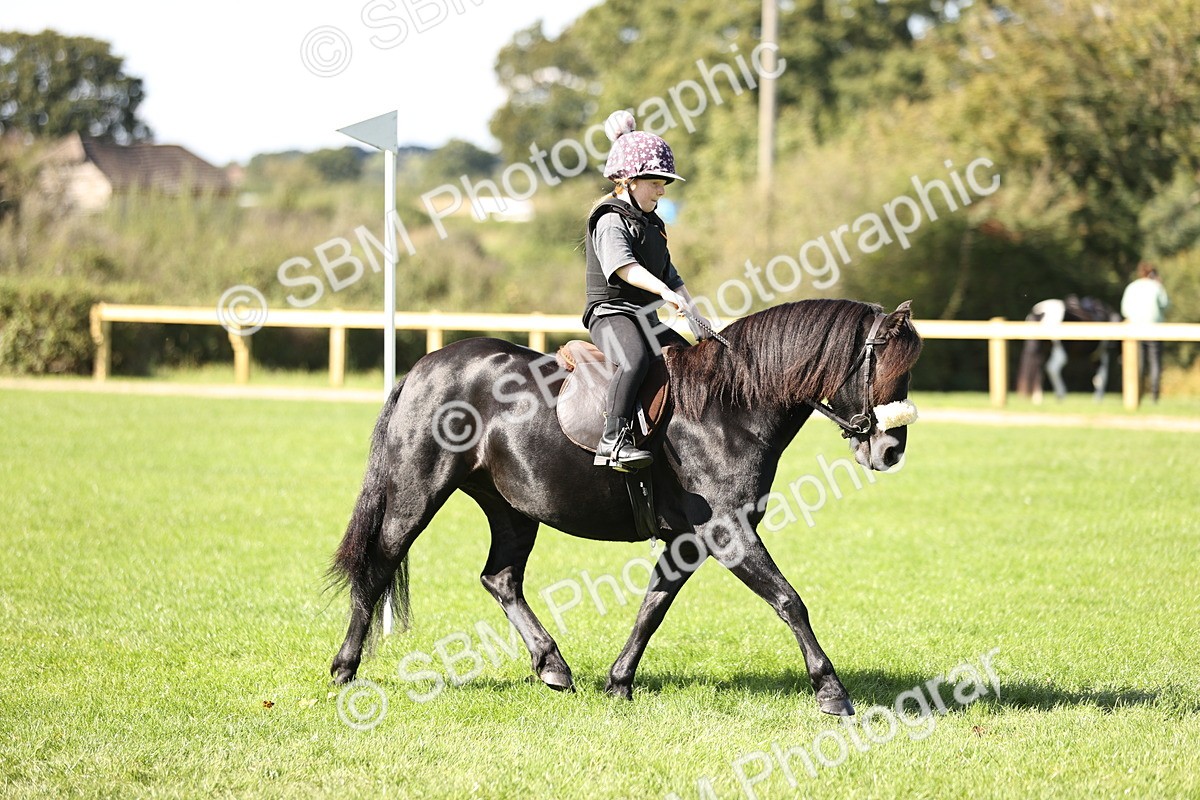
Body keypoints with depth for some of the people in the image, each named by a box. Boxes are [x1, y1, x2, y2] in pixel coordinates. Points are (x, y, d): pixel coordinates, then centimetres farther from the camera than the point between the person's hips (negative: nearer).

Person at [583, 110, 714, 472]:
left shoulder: (650, 224, 21)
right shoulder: (611, 222, -8)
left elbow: (668, 273, 27)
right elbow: (624, 267, -25)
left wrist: (694, 315, 17)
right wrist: (665, 292, -38)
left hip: (646, 316, 10)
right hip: (611, 310, -10)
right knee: (635, 358, -36)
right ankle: (613, 440, -45)